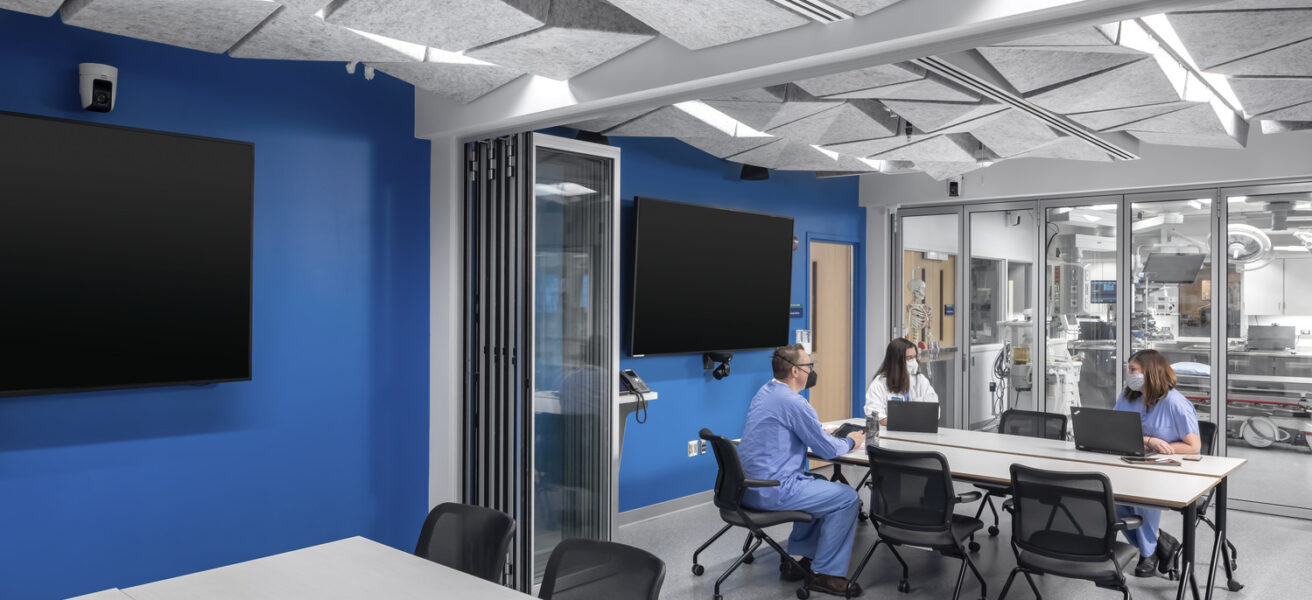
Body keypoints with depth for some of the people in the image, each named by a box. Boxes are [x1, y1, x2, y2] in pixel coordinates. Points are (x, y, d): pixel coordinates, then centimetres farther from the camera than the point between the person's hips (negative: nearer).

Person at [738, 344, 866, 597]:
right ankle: (826, 574, 6)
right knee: (846, 497, 0)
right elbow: (828, 451, -9)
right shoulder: (794, 403, -18)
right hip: (772, 491, -9)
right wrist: (851, 442, 11)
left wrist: (823, 433, 21)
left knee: (821, 486, 28)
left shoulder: (764, 392, 10)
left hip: (750, 486, 10)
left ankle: (797, 558, 28)